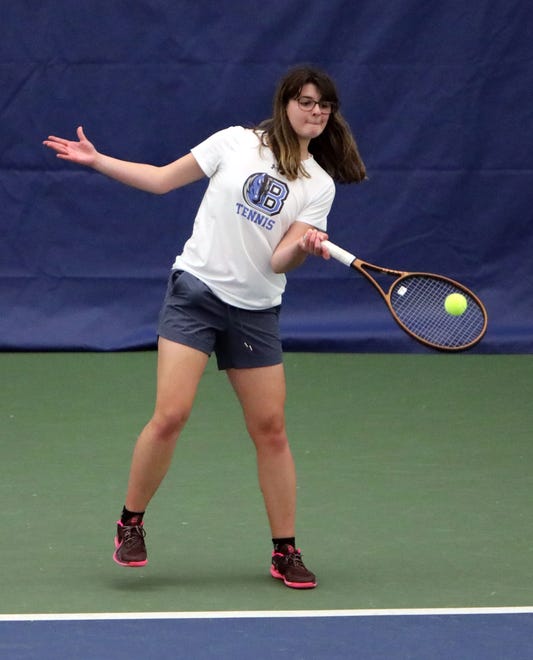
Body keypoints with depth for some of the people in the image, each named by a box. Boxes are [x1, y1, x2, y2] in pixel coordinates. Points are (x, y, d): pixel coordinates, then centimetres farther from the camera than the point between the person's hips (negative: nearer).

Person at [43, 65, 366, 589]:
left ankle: (285, 553, 11)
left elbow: (281, 261, -4)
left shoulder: (320, 184, 5)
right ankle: (130, 524, 5)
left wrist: (304, 246, -26)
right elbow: (162, 179, 8)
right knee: (170, 416, -13)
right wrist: (96, 160, 2)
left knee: (270, 429, 1)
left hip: (256, 311, 2)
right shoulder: (237, 142, 1)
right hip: (196, 290, -2)